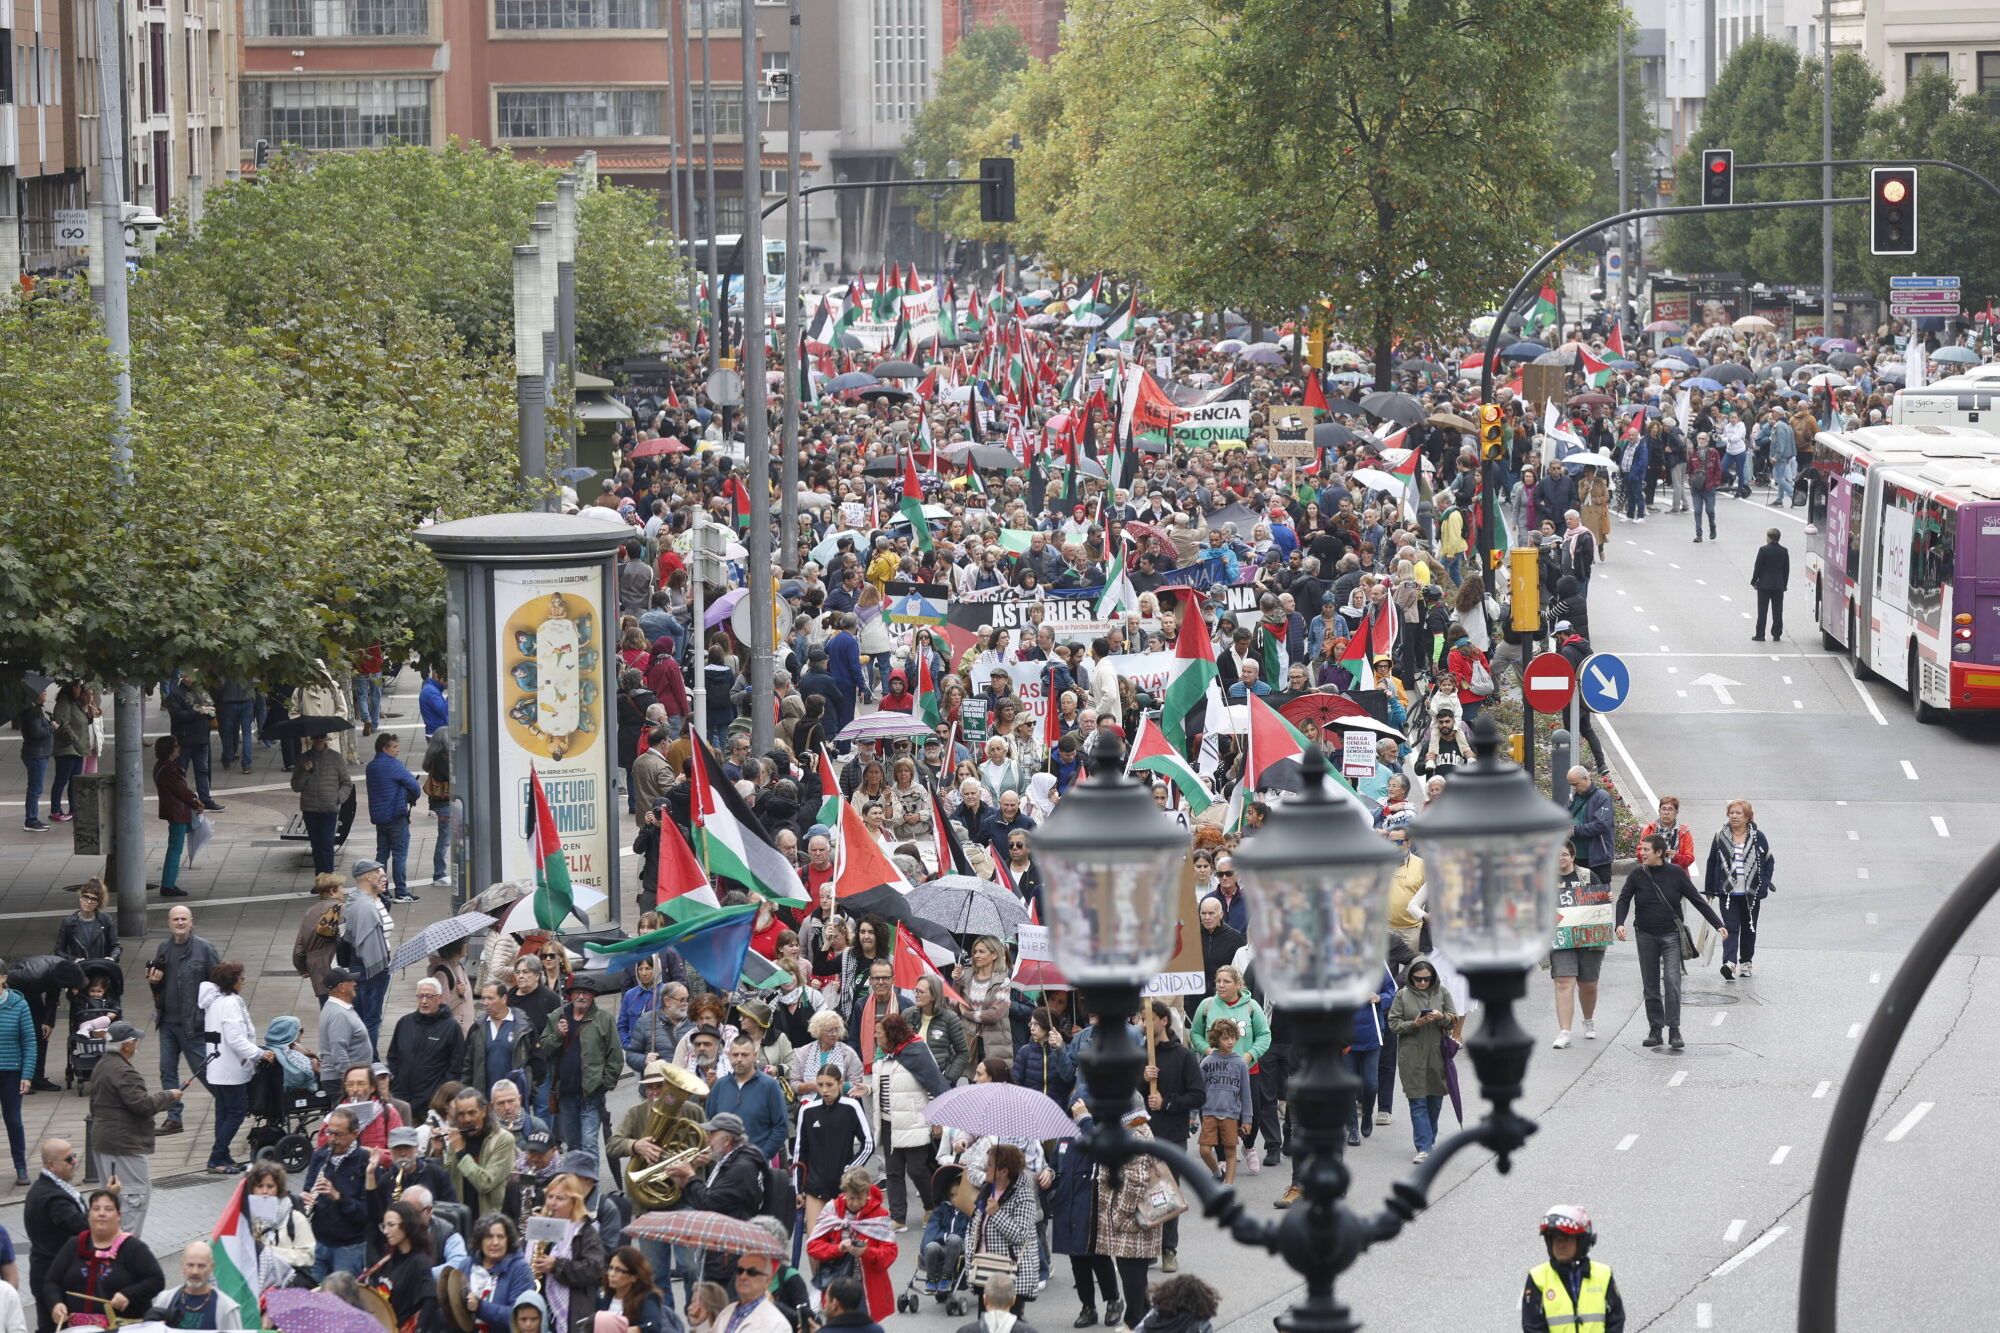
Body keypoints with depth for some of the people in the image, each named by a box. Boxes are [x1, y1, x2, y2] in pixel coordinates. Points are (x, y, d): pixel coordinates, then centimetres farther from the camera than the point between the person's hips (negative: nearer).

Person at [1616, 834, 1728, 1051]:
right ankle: (1655, 1029, 14)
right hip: (1646, 936, 2)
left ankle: (1674, 1030, -12)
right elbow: (1623, 900, -6)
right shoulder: (1637, 876, -1)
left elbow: (1697, 901, -1)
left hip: (1671, 935, -2)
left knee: (1672, 980, -14)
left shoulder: (1675, 874, -5)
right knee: (1650, 985, 6)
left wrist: (1718, 924, -3)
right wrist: (1620, 924, -26)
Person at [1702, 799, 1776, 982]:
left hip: (1751, 893, 1)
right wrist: (1709, 889, 7)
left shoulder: (1758, 837, 0)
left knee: (1749, 928, 13)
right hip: (1727, 892, -1)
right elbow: (1711, 863, 8)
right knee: (1730, 928, -14)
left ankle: (1746, 962, 28)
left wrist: (1764, 883, -2)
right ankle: (1729, 964, -27)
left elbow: (1769, 861, 8)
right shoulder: (1720, 837, 2)